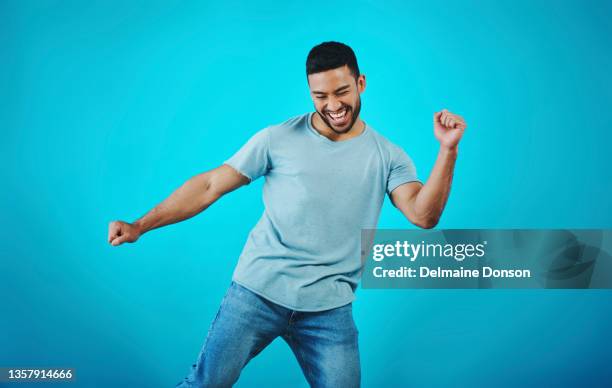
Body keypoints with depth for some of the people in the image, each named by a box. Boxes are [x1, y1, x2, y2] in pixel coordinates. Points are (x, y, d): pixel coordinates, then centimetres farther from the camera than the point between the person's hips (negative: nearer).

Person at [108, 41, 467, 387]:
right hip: (257, 291, -1)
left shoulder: (388, 157, 3)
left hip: (329, 309, 1)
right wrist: (140, 226, -2)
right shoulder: (278, 139, 0)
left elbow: (423, 216, -9)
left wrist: (447, 150, -21)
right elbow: (211, 185, 1)